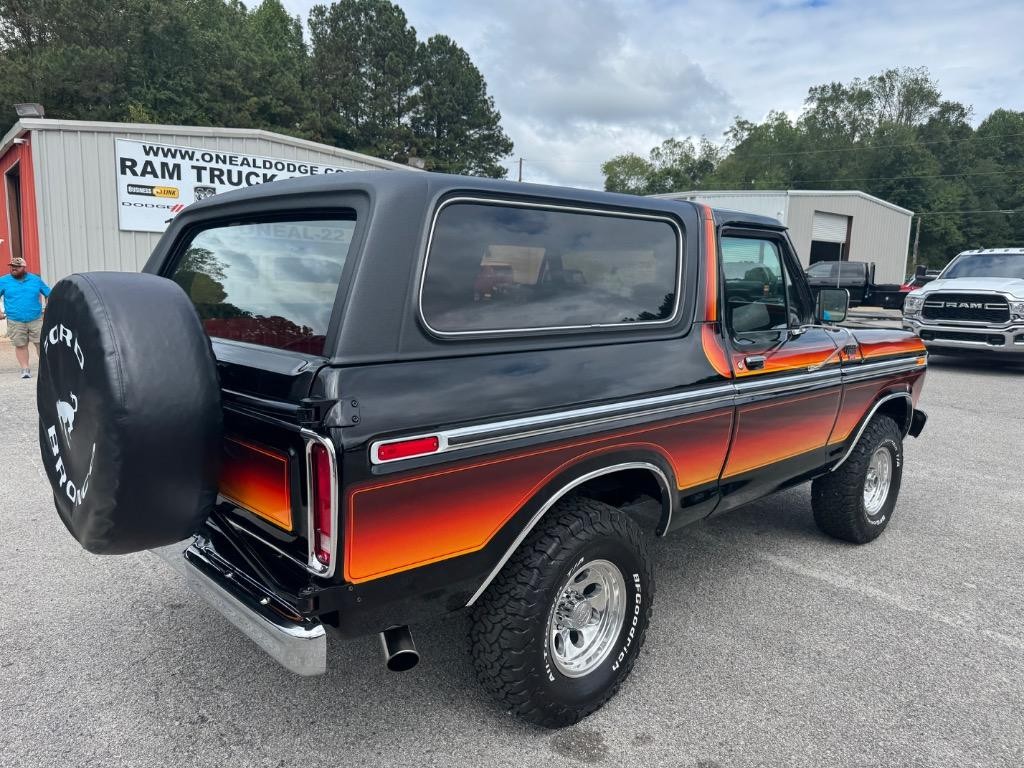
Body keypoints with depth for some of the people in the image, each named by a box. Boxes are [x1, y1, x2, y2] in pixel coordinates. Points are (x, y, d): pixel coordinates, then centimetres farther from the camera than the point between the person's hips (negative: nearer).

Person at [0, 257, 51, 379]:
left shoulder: (36, 279, 7)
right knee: (20, 345, 3)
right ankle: (25, 369, 11)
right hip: (15, 322, 0)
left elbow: (49, 294, 14)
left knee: (41, 343, -1)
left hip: (36, 319, 0)